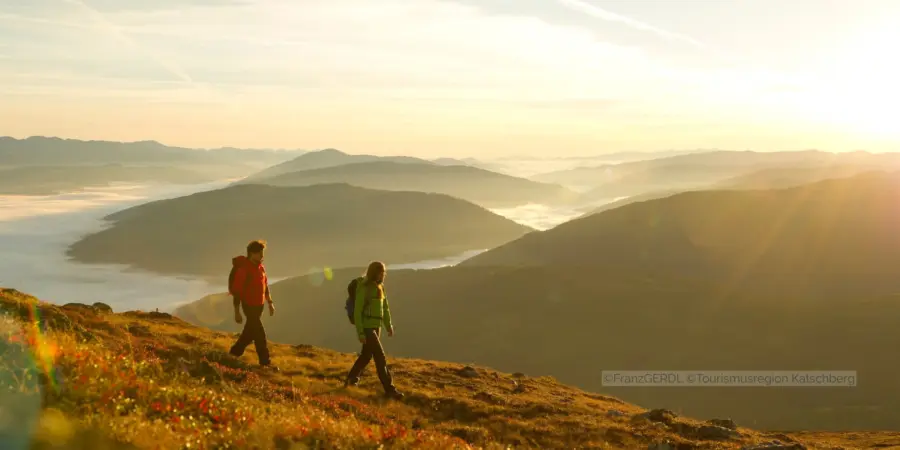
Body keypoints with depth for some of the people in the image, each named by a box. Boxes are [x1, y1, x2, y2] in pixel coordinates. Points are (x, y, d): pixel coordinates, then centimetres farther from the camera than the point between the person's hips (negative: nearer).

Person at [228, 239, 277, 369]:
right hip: (249, 305, -8)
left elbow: (265, 285, 17)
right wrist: (237, 312, -20)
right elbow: (237, 292, -19)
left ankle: (234, 353, 34)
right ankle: (265, 362, 2)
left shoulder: (260, 267, 5)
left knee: (250, 332, 18)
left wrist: (270, 303, 17)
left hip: (259, 305, 8)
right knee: (260, 333, -6)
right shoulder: (243, 269, -21)